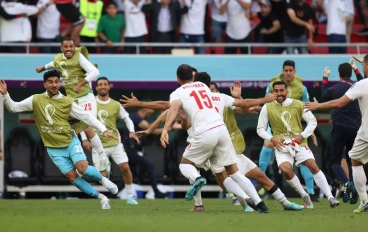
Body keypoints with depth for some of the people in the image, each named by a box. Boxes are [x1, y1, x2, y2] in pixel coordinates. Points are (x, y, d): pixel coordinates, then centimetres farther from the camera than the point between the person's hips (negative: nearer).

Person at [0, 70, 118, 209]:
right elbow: (13, 107, 0)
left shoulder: (67, 102, -6)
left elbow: (87, 117, -4)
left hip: (71, 142, -1)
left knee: (83, 168, -22)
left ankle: (102, 179, 10)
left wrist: (104, 130, -12)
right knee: (72, 176, -6)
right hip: (54, 149, 1)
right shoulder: (35, 100, -3)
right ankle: (101, 198, 7)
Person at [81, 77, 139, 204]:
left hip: (115, 143, 1)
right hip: (99, 145, -1)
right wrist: (85, 139, -6)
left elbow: (127, 118, 13)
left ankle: (130, 196, 4)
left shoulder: (116, 105, 4)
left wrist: (131, 131, -5)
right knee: (102, 175, -6)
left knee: (125, 167, -9)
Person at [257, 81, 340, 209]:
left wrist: (302, 136, -9)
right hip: (281, 146, 0)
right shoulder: (267, 108, 0)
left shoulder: (298, 105, -1)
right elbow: (260, 129, 5)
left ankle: (330, 197, -11)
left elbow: (312, 121, 5)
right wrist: (271, 138, -12)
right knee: (286, 169, -25)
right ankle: (305, 196, -4)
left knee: (313, 166, -15)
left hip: (299, 143, 0)